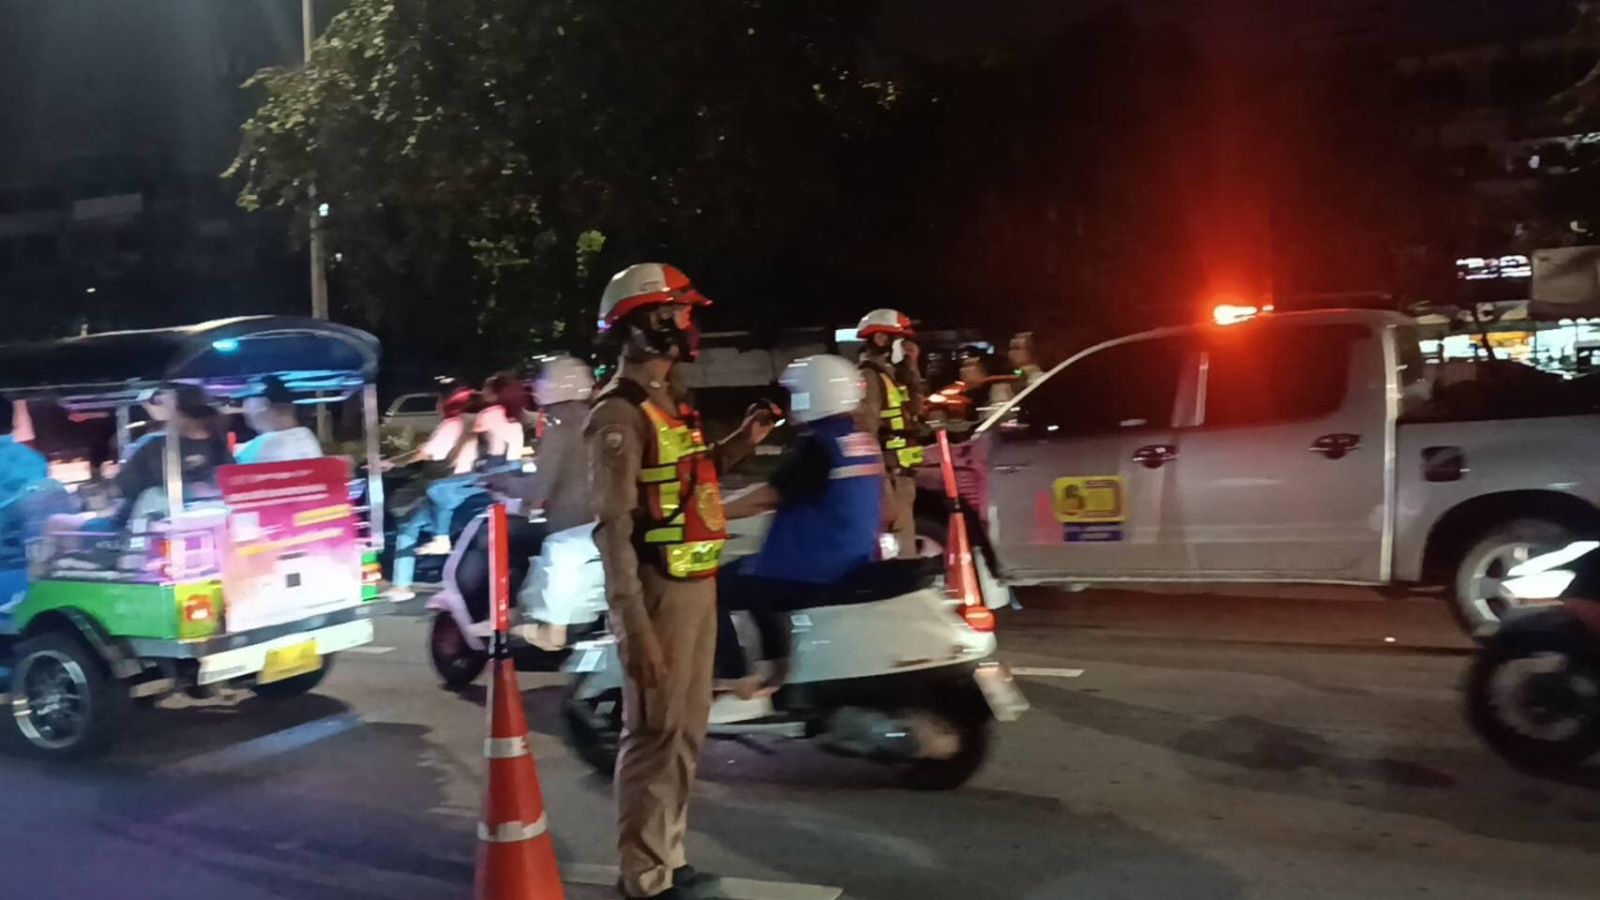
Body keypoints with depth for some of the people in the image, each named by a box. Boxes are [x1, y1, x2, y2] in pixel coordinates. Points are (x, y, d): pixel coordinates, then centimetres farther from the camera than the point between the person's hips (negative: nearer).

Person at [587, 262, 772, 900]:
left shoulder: (665, 401, 14)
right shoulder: (620, 413, -15)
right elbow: (614, 528, -21)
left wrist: (741, 442, 8)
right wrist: (635, 626, -25)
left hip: (695, 586, 10)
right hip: (659, 593, -10)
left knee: (686, 729, 17)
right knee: (655, 734, -1)